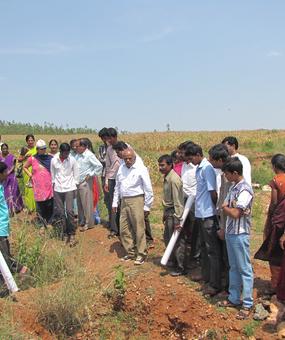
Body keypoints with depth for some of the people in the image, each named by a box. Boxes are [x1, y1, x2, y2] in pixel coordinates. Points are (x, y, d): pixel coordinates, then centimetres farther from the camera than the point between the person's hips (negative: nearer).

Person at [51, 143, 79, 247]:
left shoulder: (72, 160, -6)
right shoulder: (54, 160, -2)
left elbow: (76, 174, 2)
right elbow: (52, 175, 8)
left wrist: (75, 187, 0)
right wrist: (53, 186, 7)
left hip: (69, 188, -2)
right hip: (58, 189, 2)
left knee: (69, 211, -11)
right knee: (61, 212, 5)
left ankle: (72, 234, 0)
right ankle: (65, 234, 16)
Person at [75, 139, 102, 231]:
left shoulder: (89, 155, -13)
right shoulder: (78, 154, 7)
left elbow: (99, 166, -16)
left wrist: (91, 174, -12)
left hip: (85, 182, -7)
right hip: (77, 182, 7)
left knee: (87, 203, -1)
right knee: (79, 203, 14)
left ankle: (88, 223, 9)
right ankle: (81, 221, 27)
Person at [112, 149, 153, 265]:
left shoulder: (141, 169, -8)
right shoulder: (121, 168, 11)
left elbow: (148, 189, -6)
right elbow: (117, 187, 18)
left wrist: (147, 206, -6)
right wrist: (115, 203, 15)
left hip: (136, 201, -6)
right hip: (124, 201, 6)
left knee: (139, 229, -2)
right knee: (124, 229, 10)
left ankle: (141, 254, 11)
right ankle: (130, 252, 24)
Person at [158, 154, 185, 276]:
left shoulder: (173, 179, -21)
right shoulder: (166, 178, 8)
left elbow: (178, 200, -23)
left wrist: (177, 219, -23)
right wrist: (165, 214, 19)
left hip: (174, 213, -10)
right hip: (168, 212, 10)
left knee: (177, 241, 1)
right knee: (167, 237, 20)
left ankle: (180, 268, 13)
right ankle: (173, 261, 37)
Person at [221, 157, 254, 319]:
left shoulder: (245, 190, -19)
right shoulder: (234, 188, 9)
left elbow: (235, 213, -22)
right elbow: (225, 207, 12)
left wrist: (225, 207, -5)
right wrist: (228, 208, -8)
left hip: (240, 234, -9)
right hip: (230, 232, 9)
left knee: (245, 269, 1)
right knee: (234, 268, 17)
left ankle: (247, 304, 10)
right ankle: (234, 298, 28)